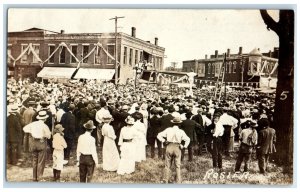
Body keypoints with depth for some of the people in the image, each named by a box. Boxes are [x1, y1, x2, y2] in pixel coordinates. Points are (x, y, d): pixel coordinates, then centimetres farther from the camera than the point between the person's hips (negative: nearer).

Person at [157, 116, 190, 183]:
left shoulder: (168, 129, 1)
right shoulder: (181, 131, -1)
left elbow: (159, 135, -2)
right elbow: (187, 139, -9)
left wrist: (164, 141, 1)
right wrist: (184, 146, -2)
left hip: (169, 147, 1)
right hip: (177, 148, 0)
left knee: (167, 166, 11)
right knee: (178, 166, 11)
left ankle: (166, 181, 14)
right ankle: (178, 181, 11)